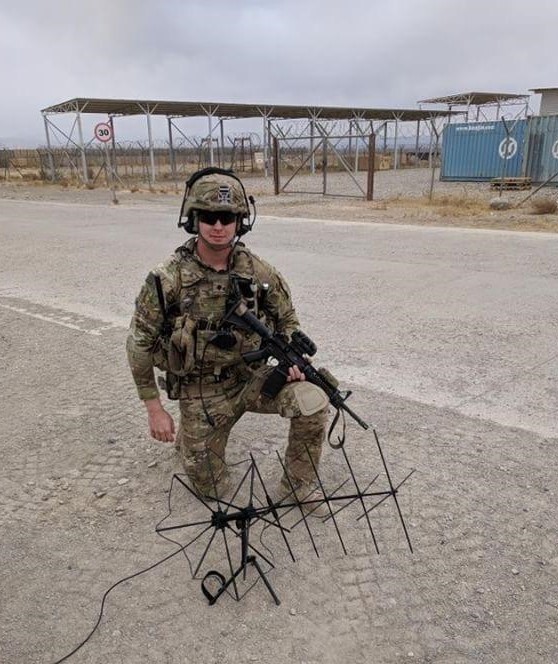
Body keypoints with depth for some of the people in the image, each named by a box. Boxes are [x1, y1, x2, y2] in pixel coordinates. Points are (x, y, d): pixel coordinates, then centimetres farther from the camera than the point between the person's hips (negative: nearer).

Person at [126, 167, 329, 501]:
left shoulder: (259, 272, -11)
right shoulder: (167, 280, -18)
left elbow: (287, 319, 6)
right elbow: (140, 344, -8)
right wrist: (155, 409, -7)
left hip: (252, 376, 2)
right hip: (201, 392, -1)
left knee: (314, 403, -23)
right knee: (211, 488, 9)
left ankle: (298, 488, 3)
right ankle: (188, 435, 42)